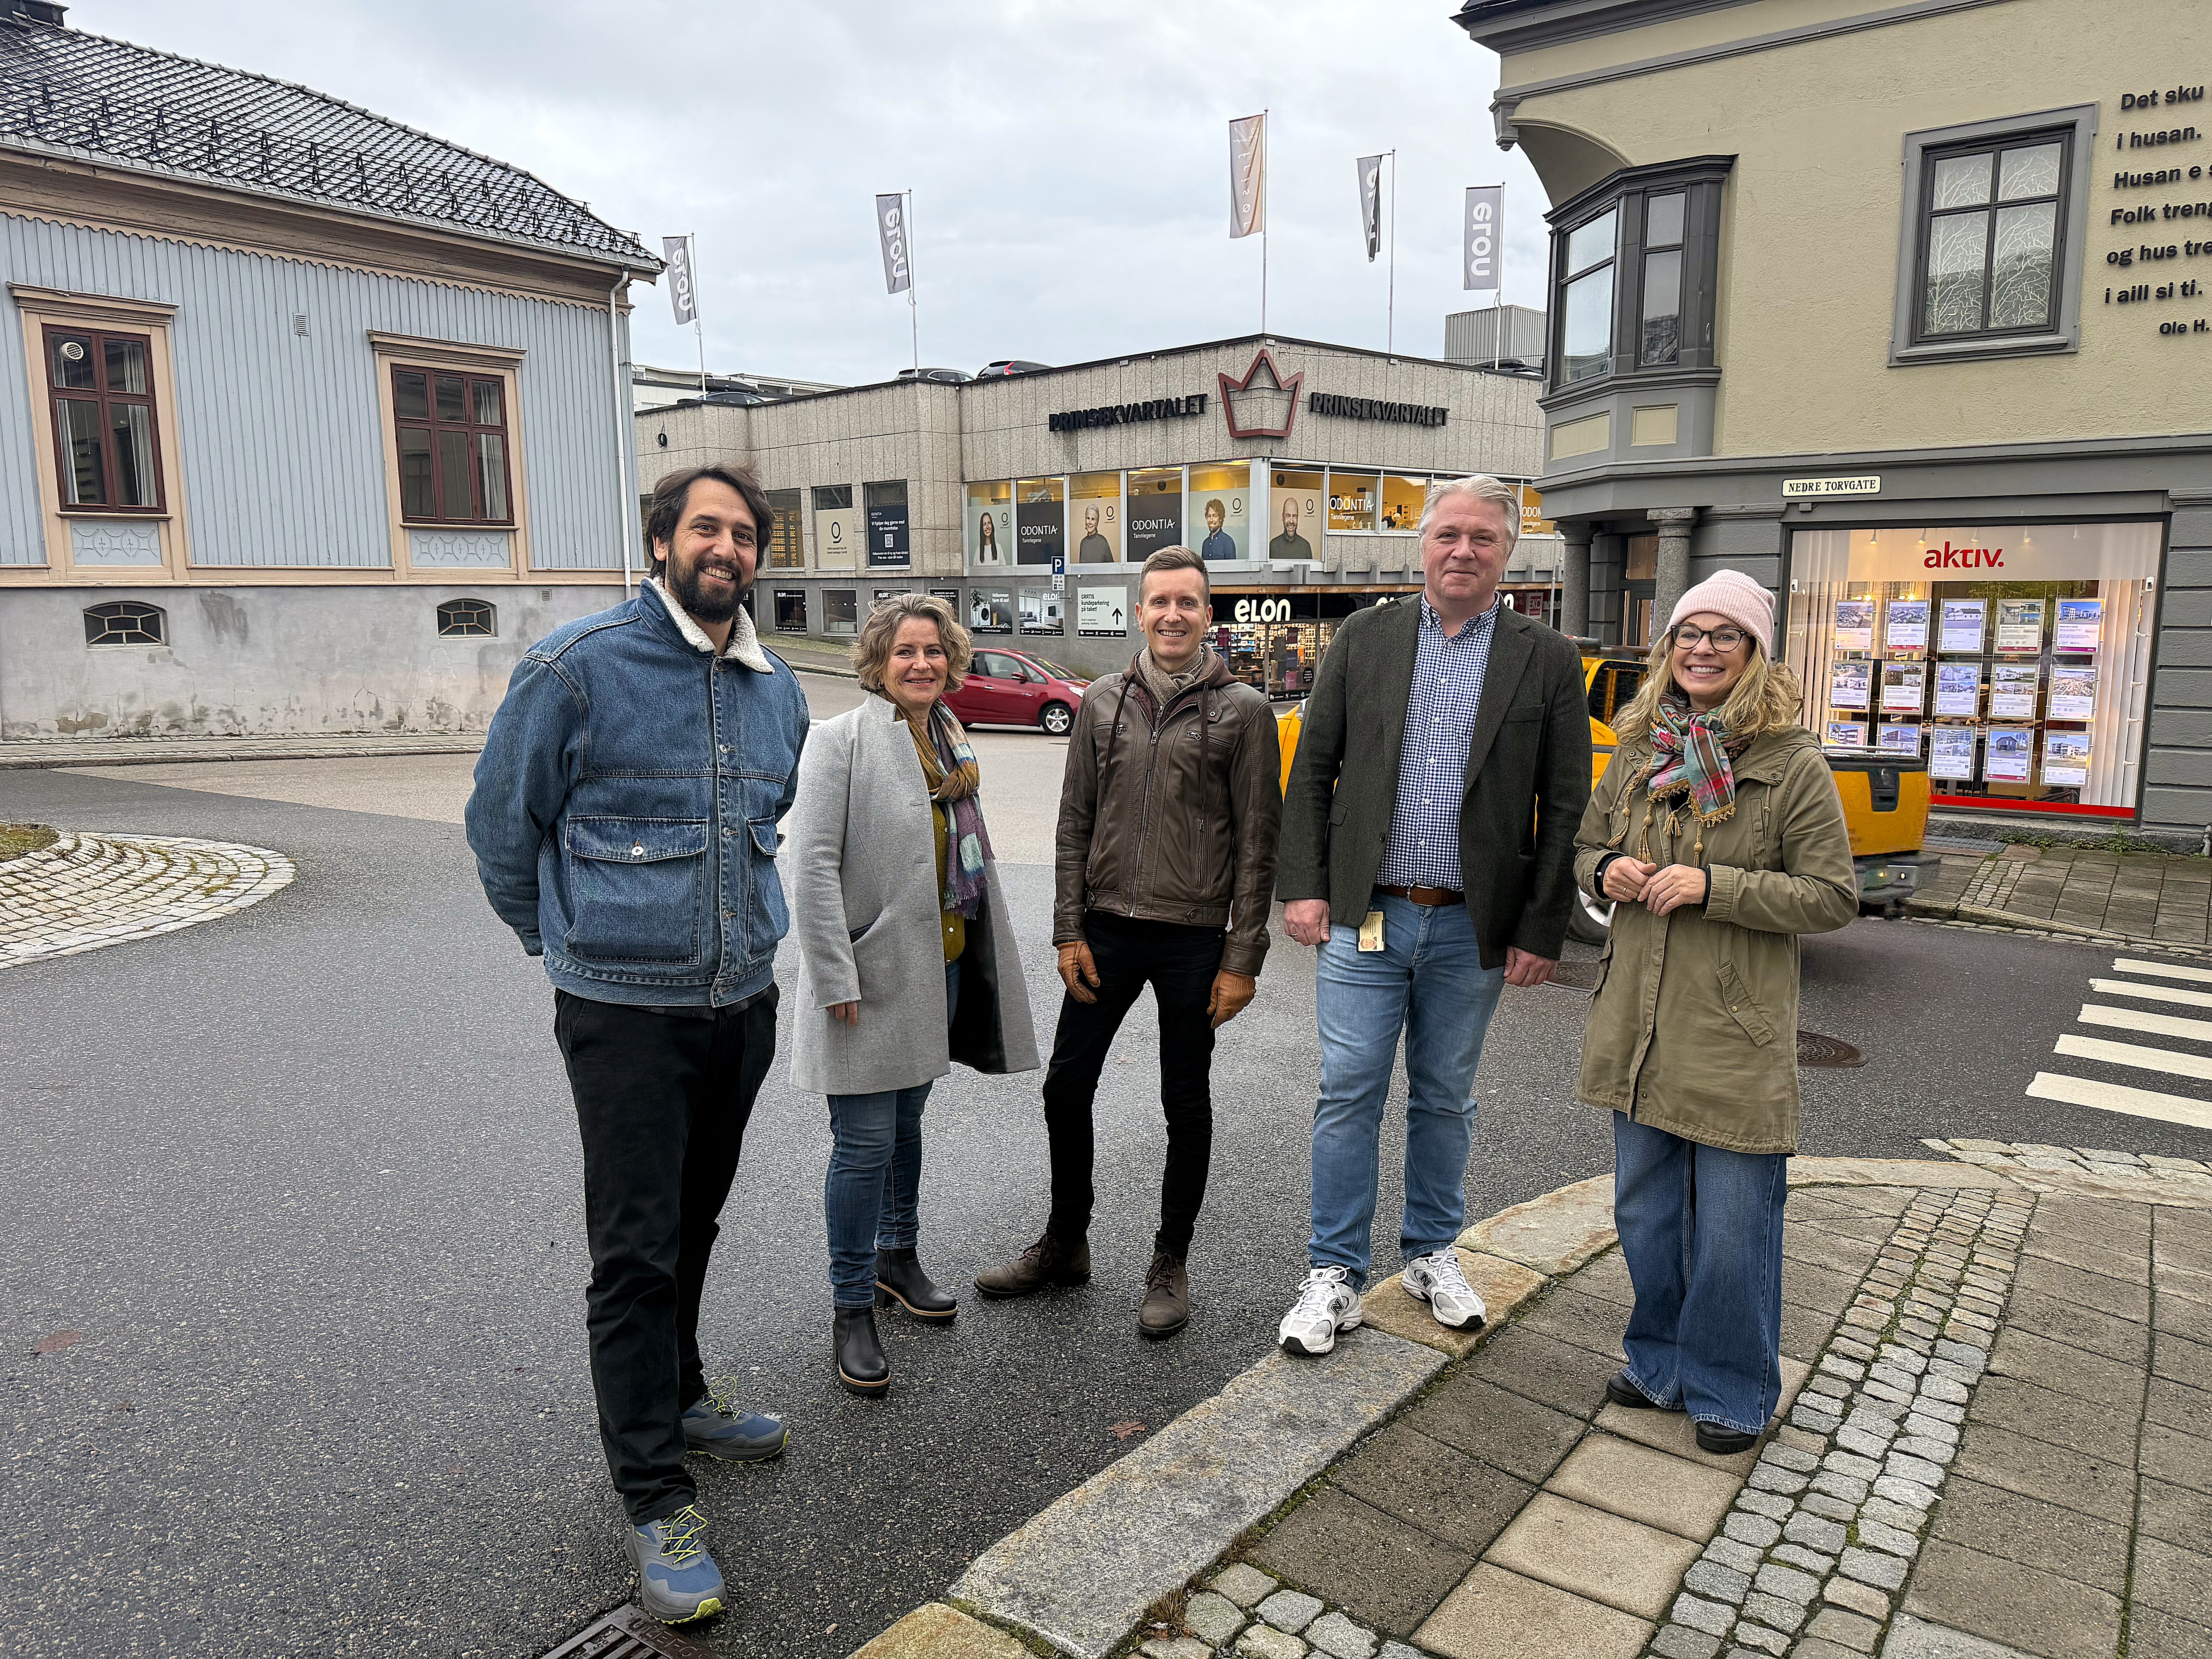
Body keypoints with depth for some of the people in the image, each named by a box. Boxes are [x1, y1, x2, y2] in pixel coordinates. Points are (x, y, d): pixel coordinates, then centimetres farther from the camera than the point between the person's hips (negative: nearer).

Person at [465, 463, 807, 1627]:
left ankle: (676, 1400, 41)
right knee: (635, 1251, 0)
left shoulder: (778, 691, 7)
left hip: (743, 1003, 6)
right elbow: (502, 823, -2)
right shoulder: (579, 666, -11)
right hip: (624, 1011, -6)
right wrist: (563, 938, 8)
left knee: (692, 1224, 20)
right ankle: (656, 1500, 12)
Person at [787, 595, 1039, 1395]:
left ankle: (898, 1258, 40)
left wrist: (984, 955, 16)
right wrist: (836, 978, -20)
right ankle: (853, 1311, 14)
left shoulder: (952, 741, 10)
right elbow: (812, 866, -17)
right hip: (869, 976, -7)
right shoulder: (842, 740, -12)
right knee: (865, 1142, -1)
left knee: (906, 1122, 21)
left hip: (939, 968, 7)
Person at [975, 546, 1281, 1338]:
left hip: (1194, 940, -3)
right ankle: (1065, 1244, 30)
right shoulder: (1103, 703, 5)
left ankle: (1170, 1263, 27)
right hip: (1107, 930, 3)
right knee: (1066, 1086, 10)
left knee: (1187, 1103, 9)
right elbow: (1075, 824, 7)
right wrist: (1070, 931, 1)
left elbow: (1258, 842, -5)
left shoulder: (1242, 710, -4)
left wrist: (1242, 958, -8)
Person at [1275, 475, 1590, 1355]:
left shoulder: (1547, 661, 1)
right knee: (1348, 1095, 3)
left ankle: (1431, 1254, 33)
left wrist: (1542, 930, -3)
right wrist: (1305, 886, -4)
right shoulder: (1364, 637, 3)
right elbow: (1313, 771, 3)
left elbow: (1565, 808, 0)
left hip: (1471, 927, 0)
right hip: (1364, 917, 0)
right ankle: (1335, 1274, 16)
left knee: (1444, 1099, 14)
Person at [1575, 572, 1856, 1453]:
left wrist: (1712, 886, -20)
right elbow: (1586, 847, 17)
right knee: (1645, 1216, 18)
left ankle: (1733, 1391, 28)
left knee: (1734, 1232, 6)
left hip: (1736, 1036, -5)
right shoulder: (1639, 754, 6)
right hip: (1638, 1029, 5)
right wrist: (1608, 871, -6)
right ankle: (1662, 1365, 38)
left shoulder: (1791, 766, -9)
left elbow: (1833, 896, -10)